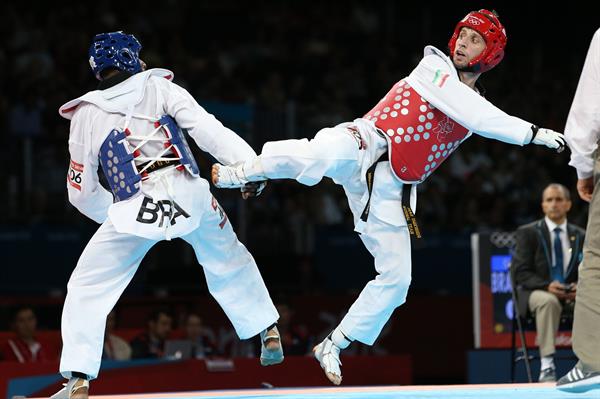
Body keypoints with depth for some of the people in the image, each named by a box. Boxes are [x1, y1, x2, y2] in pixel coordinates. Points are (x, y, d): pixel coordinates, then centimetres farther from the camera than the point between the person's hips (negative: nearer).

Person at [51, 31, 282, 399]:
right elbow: (207, 129, -3)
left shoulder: (86, 116, 13)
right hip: (189, 196, 1)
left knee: (86, 289, 9)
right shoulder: (159, 88, 11)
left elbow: (82, 192, 17)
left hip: (133, 209, -1)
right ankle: (270, 334, 34)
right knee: (229, 261, 28)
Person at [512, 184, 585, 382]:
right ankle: (547, 366, -42)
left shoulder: (580, 236, 14)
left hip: (571, 293, 3)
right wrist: (547, 286, -21)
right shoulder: (528, 233, 4)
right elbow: (521, 273, -3)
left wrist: (579, 287, -13)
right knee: (549, 301, -39)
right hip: (536, 292, -3)